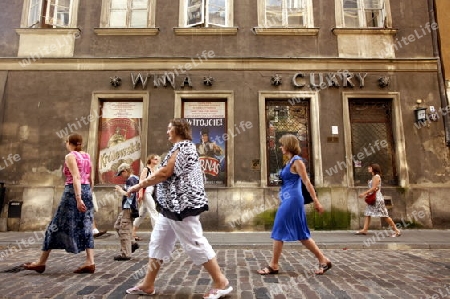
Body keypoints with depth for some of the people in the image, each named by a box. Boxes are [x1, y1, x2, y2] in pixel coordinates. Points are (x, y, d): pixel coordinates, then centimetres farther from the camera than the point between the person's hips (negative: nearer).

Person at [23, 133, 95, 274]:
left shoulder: (70, 156, -5)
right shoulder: (87, 156, 15)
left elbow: (76, 177, -18)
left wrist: (78, 198, -24)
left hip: (73, 191, -7)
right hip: (86, 191, 7)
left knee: (57, 226, 5)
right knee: (85, 228, 5)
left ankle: (41, 262, 18)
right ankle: (90, 262, -1)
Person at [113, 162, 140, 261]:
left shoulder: (130, 180, -16)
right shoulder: (134, 179, 14)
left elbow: (130, 194, -24)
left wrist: (120, 190, -10)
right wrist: (122, 190, 10)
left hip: (129, 208, -11)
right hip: (126, 208, 11)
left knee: (124, 230, -4)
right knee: (117, 226, 20)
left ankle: (125, 254, 4)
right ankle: (132, 244, 21)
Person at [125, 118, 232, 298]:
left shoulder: (182, 147, -12)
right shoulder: (183, 147, 21)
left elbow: (165, 173, -19)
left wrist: (139, 185, -10)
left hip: (182, 203, -11)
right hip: (173, 204, 11)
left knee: (194, 243, -6)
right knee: (158, 242, 14)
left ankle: (221, 283, 5)